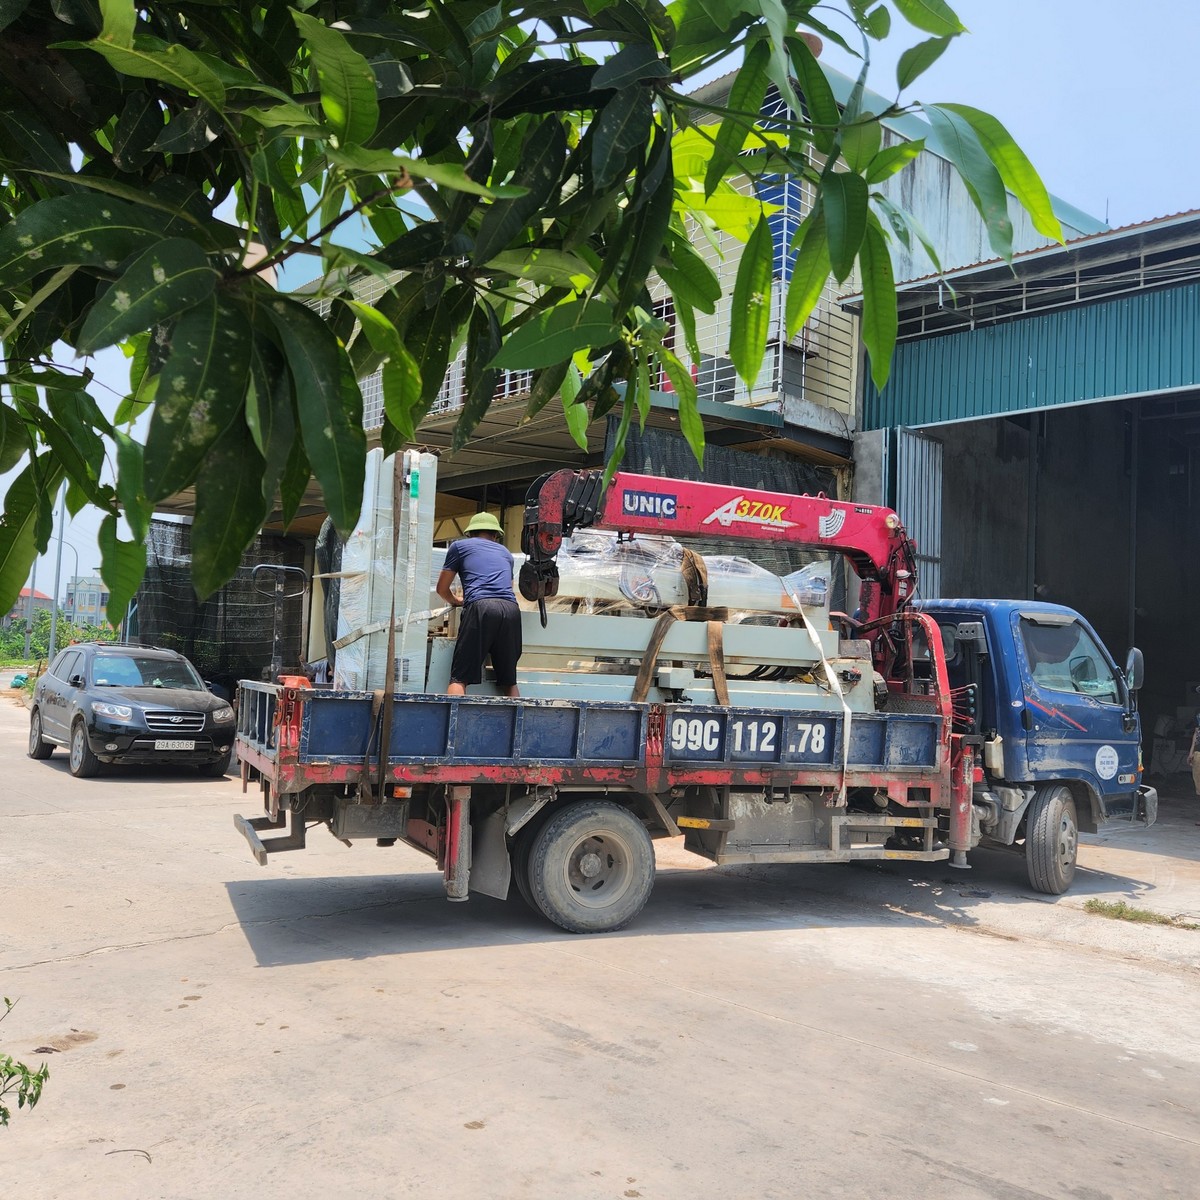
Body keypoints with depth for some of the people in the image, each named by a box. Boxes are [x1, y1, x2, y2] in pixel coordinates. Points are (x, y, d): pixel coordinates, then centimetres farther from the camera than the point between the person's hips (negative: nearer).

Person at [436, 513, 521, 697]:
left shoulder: (460, 546, 23)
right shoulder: (505, 552, 33)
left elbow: (442, 588, 24)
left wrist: (455, 602, 45)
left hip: (480, 607, -3)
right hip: (511, 609, 4)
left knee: (459, 678, -6)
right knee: (509, 681, 12)